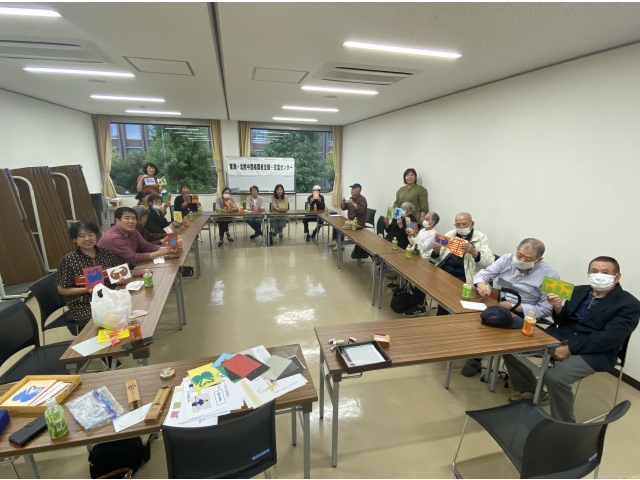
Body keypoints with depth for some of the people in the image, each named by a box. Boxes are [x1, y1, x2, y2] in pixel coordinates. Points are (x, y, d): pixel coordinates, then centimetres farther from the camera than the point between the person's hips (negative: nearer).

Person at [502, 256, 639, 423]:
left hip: (594, 352, -6)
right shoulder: (579, 291, 12)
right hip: (560, 338, 6)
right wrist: (558, 308, -12)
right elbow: (563, 322, 12)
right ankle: (529, 390, 13)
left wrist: (570, 348, -23)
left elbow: (609, 338, -16)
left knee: (555, 377, -32)